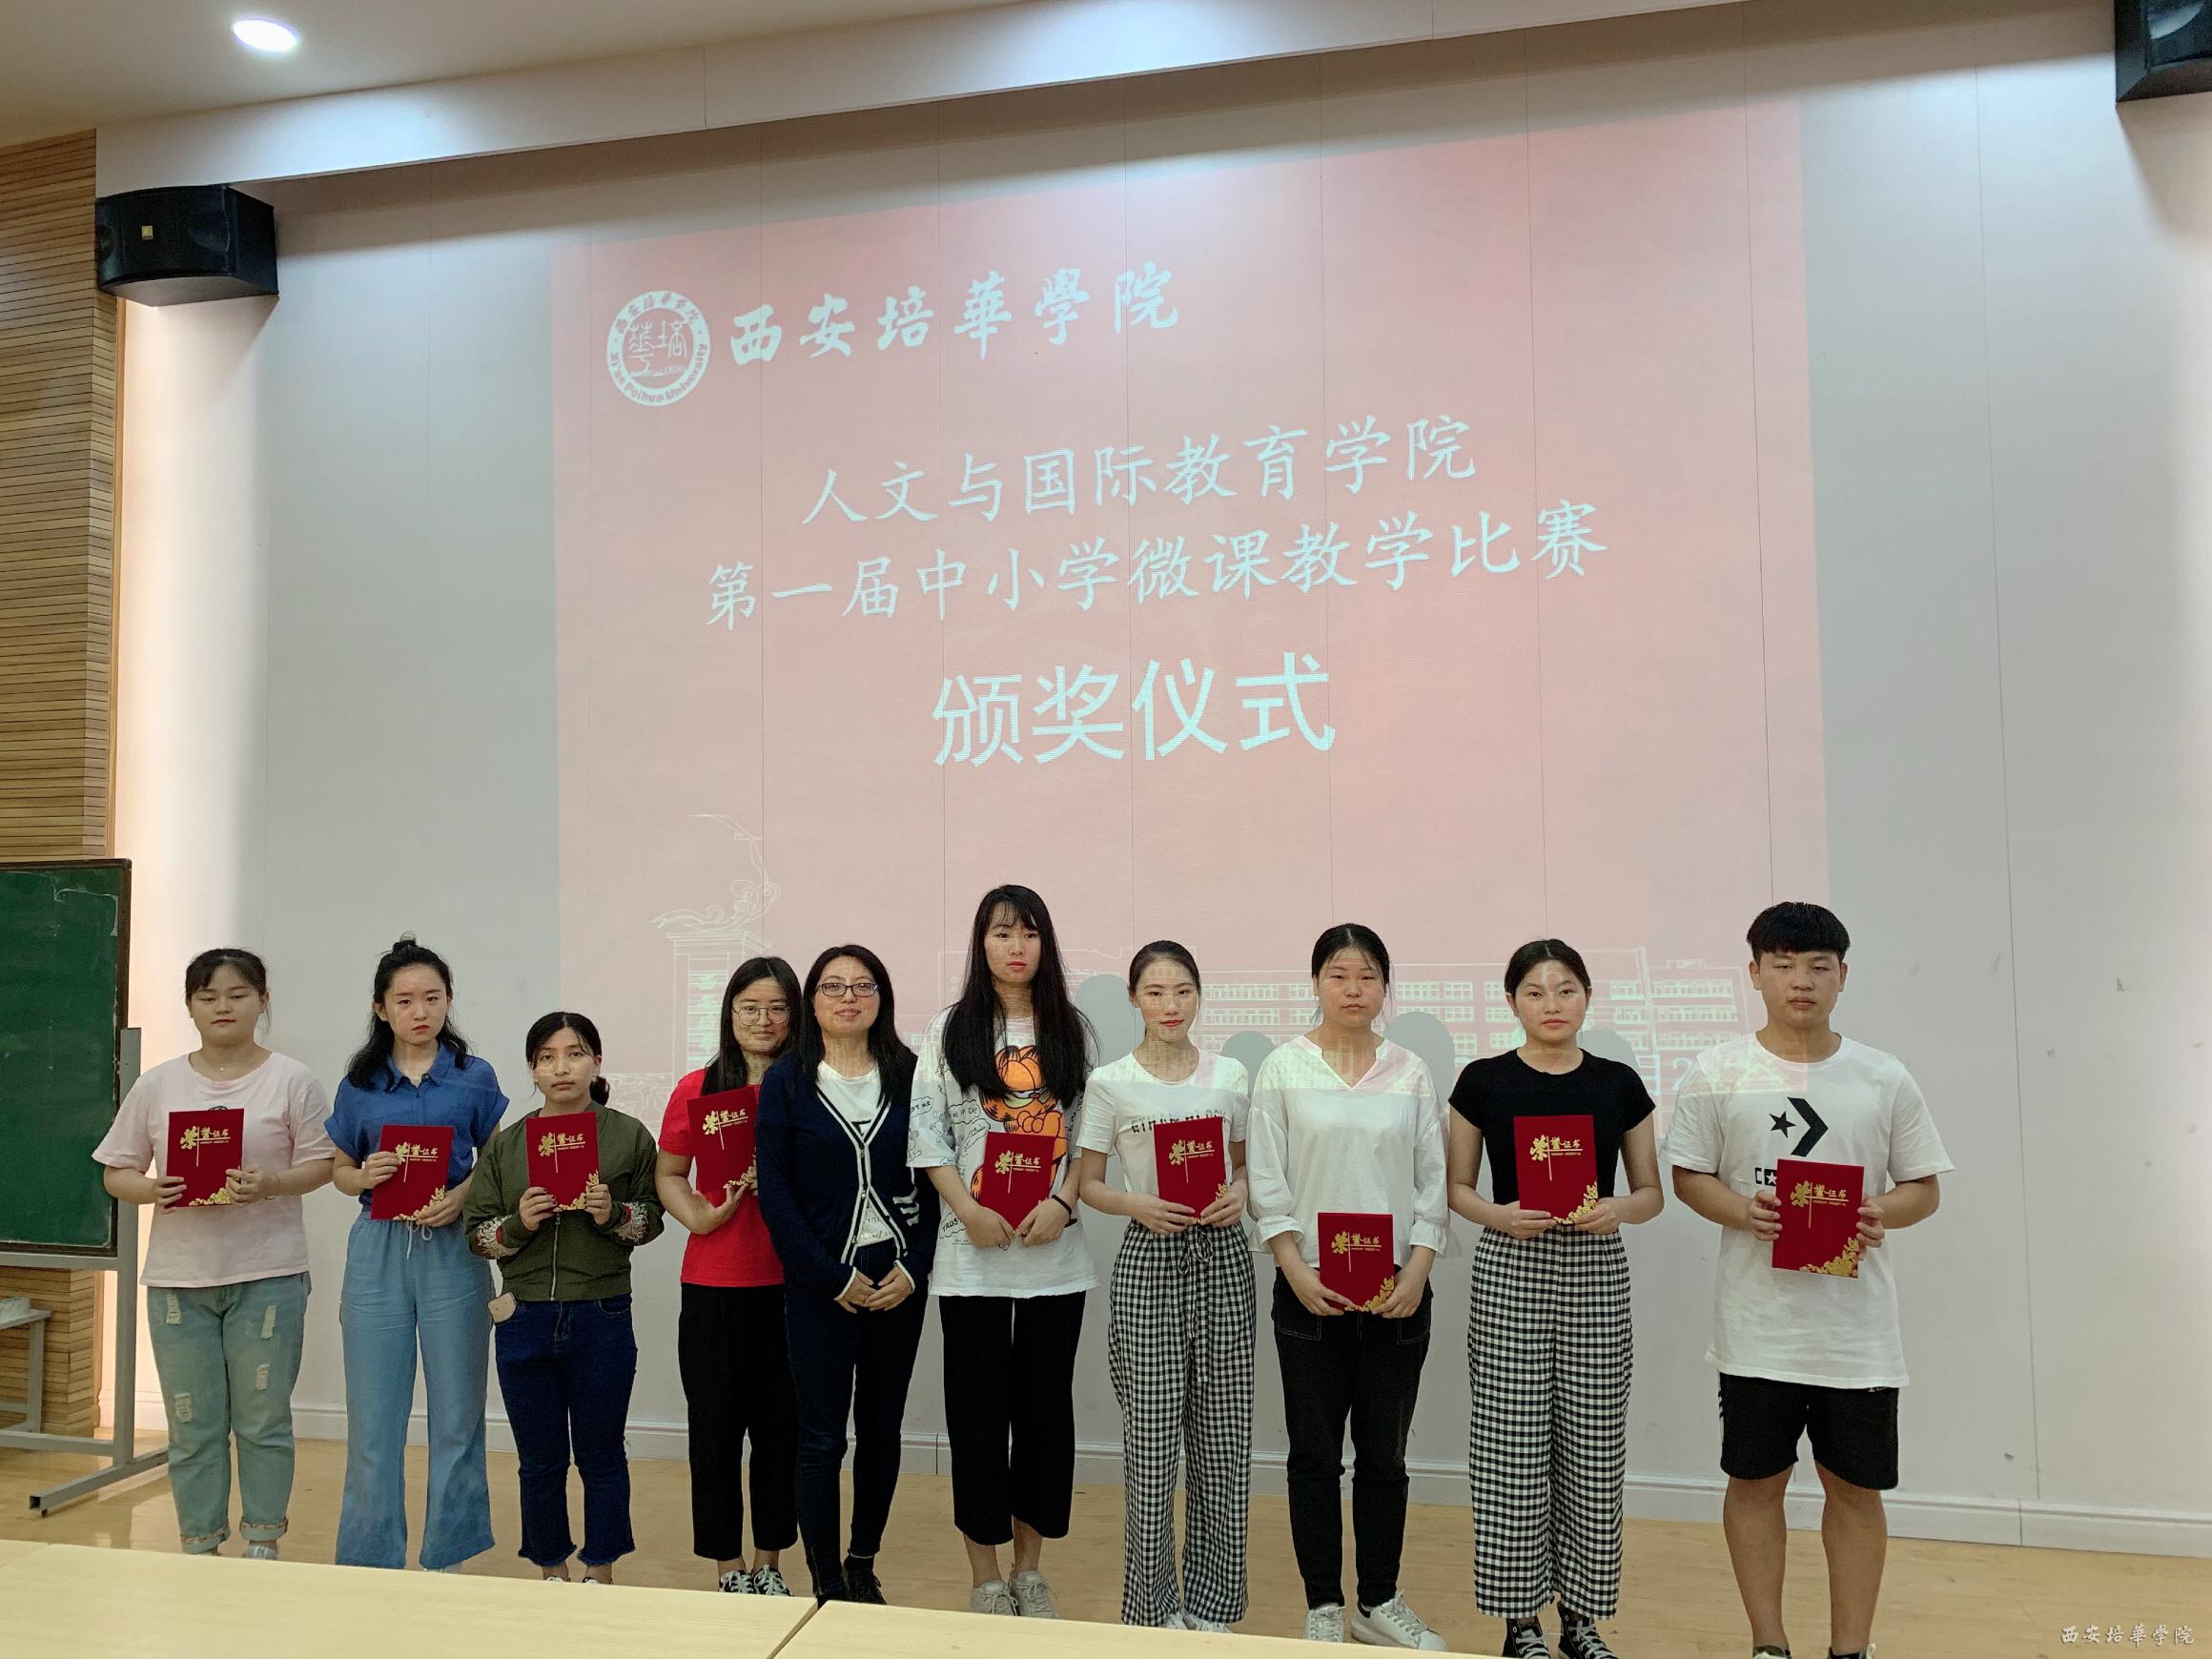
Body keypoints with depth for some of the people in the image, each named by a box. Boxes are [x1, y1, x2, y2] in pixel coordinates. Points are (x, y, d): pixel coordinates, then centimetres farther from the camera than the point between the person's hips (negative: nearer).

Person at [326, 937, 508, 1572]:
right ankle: (371, 1564, 21)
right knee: (373, 1419, 6)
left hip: (453, 1251, -1)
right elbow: (338, 1169, 13)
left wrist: (464, 1196, -13)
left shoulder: (474, 1078, 2)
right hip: (378, 1252, 1)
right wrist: (363, 1177, -9)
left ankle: (444, 1560, 19)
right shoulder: (359, 1085, 6)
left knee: (456, 1417, 5)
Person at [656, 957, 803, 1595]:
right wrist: (700, 1215, -12)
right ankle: (729, 1571, 23)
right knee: (716, 1425, 7)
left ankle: (768, 1564, 27)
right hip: (714, 1285, 0)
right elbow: (667, 1177, 6)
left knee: (781, 1425, 9)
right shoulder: (696, 1090, 1)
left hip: (791, 1283, 0)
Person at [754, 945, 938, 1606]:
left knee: (881, 1428, 12)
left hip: (898, 1279, 2)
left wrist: (914, 1268, -7)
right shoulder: (786, 1081, -2)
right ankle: (827, 1587, 16)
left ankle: (863, 1566, 30)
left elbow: (933, 1179, 3)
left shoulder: (908, 1075, 2)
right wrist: (833, 1278, -9)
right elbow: (775, 1192, -5)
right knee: (822, 1439, 2)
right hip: (820, 1284, -2)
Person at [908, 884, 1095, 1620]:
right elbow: (928, 1134, -1)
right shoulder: (949, 1030, 2)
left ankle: (1030, 1568, 24)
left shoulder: (1072, 1030, 7)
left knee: (1046, 1406, 9)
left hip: (1055, 1249, 2)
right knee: (979, 1408, 4)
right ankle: (985, 1576, 18)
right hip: (973, 1250, -2)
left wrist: (1062, 1203, -10)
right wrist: (969, 1211, -12)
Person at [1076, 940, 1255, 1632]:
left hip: (1221, 1254, 2)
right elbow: (1089, 1184, 3)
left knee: (1222, 1431, 7)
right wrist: (1137, 1204, -15)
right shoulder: (1109, 1083, -2)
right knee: (1151, 1434, 0)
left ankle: (1210, 1601, 24)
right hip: (1148, 1260, -2)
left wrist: (1239, 1194, -6)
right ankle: (1155, 1604, 19)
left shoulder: (1231, 1076, 5)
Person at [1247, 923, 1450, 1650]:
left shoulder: (1412, 1073, 4)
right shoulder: (1283, 1069, -1)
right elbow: (1267, 1182, -3)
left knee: (1384, 1455, 12)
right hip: (1310, 1290, -2)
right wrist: (1296, 1271, -12)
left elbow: (1433, 1183, 3)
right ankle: (1323, 1608, 21)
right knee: (1316, 1454, 7)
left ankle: (1378, 1603, 28)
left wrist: (1416, 1272, -8)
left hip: (1397, 1292, 2)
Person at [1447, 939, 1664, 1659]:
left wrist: (1620, 1208, -14)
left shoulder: (1619, 1083, 3)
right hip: (1509, 1272, -1)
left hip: (1596, 1274, 2)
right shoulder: (1484, 1081, -1)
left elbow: (1652, 1191, 7)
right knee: (1511, 1448, 2)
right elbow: (1456, 1187, 4)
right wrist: (1499, 1214, -16)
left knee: (1592, 1450, 7)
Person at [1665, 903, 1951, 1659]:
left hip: (1858, 1323, 1)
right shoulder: (1717, 1073, -2)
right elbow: (1687, 1176, 2)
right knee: (1755, 1480, 9)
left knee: (1856, 1488, 10)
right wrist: (1742, 1212, -18)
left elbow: (1924, 1187, 6)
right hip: (1757, 1320, -1)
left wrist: (1883, 1215, -15)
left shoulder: (1885, 1078, 2)